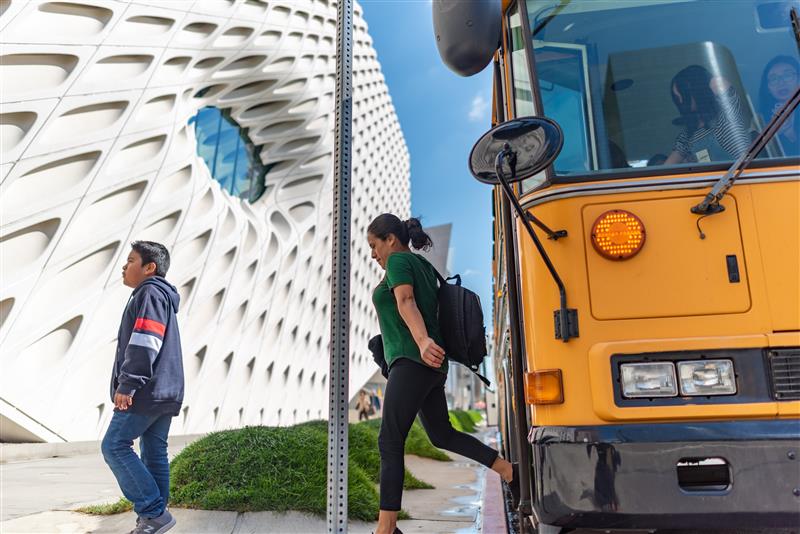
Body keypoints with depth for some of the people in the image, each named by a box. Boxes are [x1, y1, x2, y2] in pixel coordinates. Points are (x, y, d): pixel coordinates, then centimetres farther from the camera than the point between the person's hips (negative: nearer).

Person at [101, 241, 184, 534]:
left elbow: (143, 345, -19)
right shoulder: (161, 296, 24)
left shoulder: (150, 293, -9)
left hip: (145, 391, -10)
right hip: (164, 392, 10)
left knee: (115, 446, -7)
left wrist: (126, 385, -20)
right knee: (154, 453, 9)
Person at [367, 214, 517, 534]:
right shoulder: (422, 265, 21)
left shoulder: (398, 260, -4)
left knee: (390, 443, -8)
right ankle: (511, 471, 16)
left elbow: (406, 303, -22)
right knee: (442, 435, 20)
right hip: (431, 366, 10)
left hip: (412, 362, -10)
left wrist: (422, 342, -35)